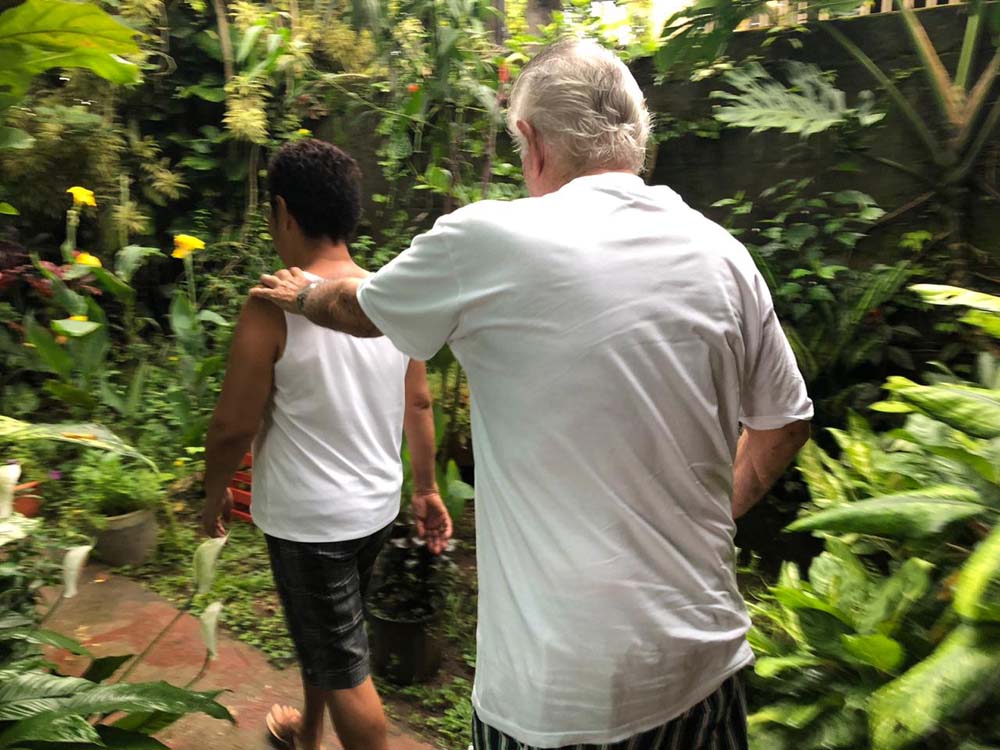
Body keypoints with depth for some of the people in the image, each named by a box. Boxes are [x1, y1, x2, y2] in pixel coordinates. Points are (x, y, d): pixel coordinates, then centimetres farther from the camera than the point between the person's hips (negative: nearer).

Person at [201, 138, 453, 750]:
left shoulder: (273, 308, -21)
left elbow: (234, 425, -16)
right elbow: (419, 403, 3)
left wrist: (216, 491, 3)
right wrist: (428, 488, 14)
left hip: (308, 520, -7)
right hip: (379, 505, 7)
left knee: (344, 668, 10)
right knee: (323, 634, 29)